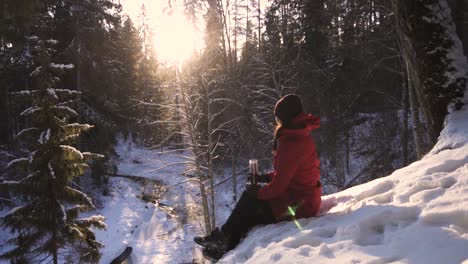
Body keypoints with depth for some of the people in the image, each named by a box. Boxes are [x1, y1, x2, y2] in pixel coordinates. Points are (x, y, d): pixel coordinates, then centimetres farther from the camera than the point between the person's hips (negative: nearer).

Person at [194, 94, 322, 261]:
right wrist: (265, 177, 7)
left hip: (296, 204, -9)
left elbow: (279, 185, -24)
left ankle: (224, 237, 20)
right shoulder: (301, 136, 6)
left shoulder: (291, 143, -24)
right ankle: (226, 243, 14)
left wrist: (259, 192, -6)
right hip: (306, 197, 9)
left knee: (250, 198, 2)